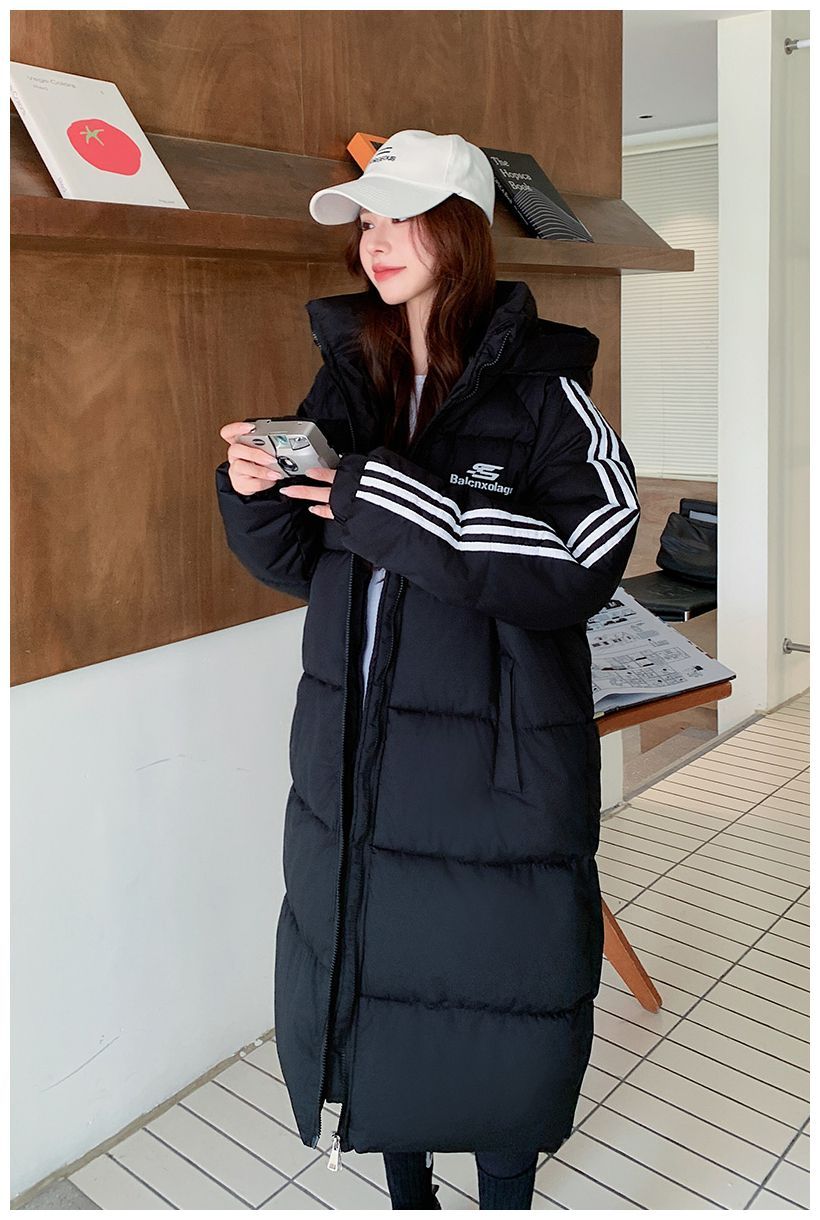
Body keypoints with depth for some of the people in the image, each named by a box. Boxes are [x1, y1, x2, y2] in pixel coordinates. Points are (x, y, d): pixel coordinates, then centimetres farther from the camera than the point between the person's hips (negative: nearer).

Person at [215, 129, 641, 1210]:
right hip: (355, 750, 5)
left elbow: (582, 565, -21)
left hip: (498, 762, -5)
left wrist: (398, 506, -24)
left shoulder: (539, 382, -10)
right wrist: (256, 493, -12)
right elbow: (300, 562, 9)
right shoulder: (346, 373, 6)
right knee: (368, 966, 19)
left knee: (496, 997, 10)